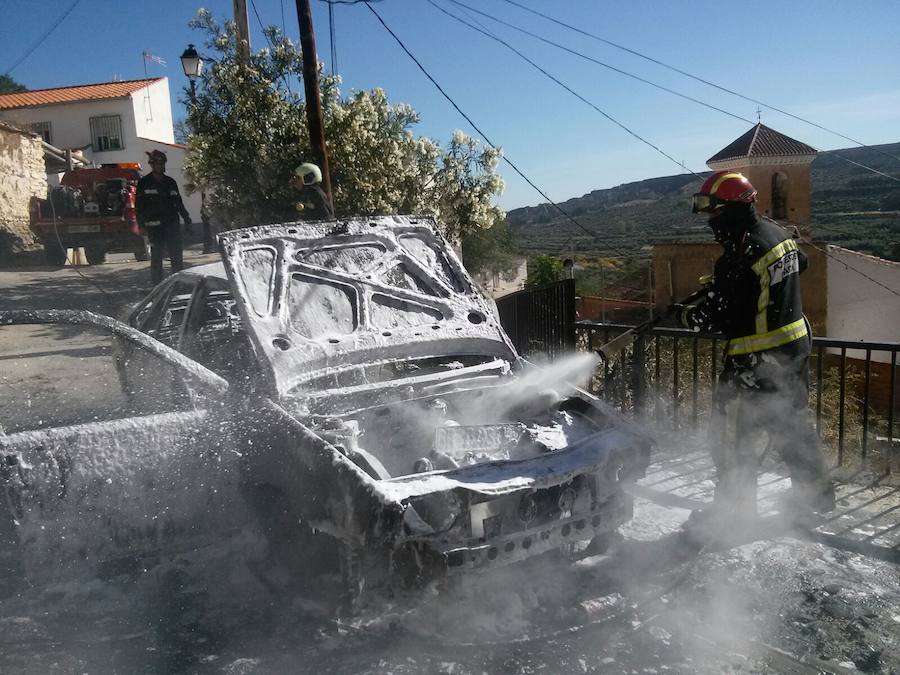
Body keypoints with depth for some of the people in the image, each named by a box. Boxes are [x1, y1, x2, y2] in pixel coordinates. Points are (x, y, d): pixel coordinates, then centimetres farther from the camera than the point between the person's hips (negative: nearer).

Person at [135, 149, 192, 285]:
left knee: (177, 254, 4)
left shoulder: (170, 182, 15)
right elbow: (139, 205, -1)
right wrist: (141, 223, -10)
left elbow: (178, 202, 21)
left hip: (172, 223, 4)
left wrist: (186, 217, 13)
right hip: (154, 225, -4)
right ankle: (157, 286, 3)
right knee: (157, 256, -2)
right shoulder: (144, 183, 1)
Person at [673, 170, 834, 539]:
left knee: (733, 434, 4)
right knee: (793, 421, 23)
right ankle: (816, 491, 37)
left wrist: (685, 314, -3)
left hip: (755, 361, -9)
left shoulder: (738, 257, -24)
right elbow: (800, 263, 26)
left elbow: (719, 317, -23)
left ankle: (733, 507, 16)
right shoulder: (777, 233, 4)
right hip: (796, 344, 9)